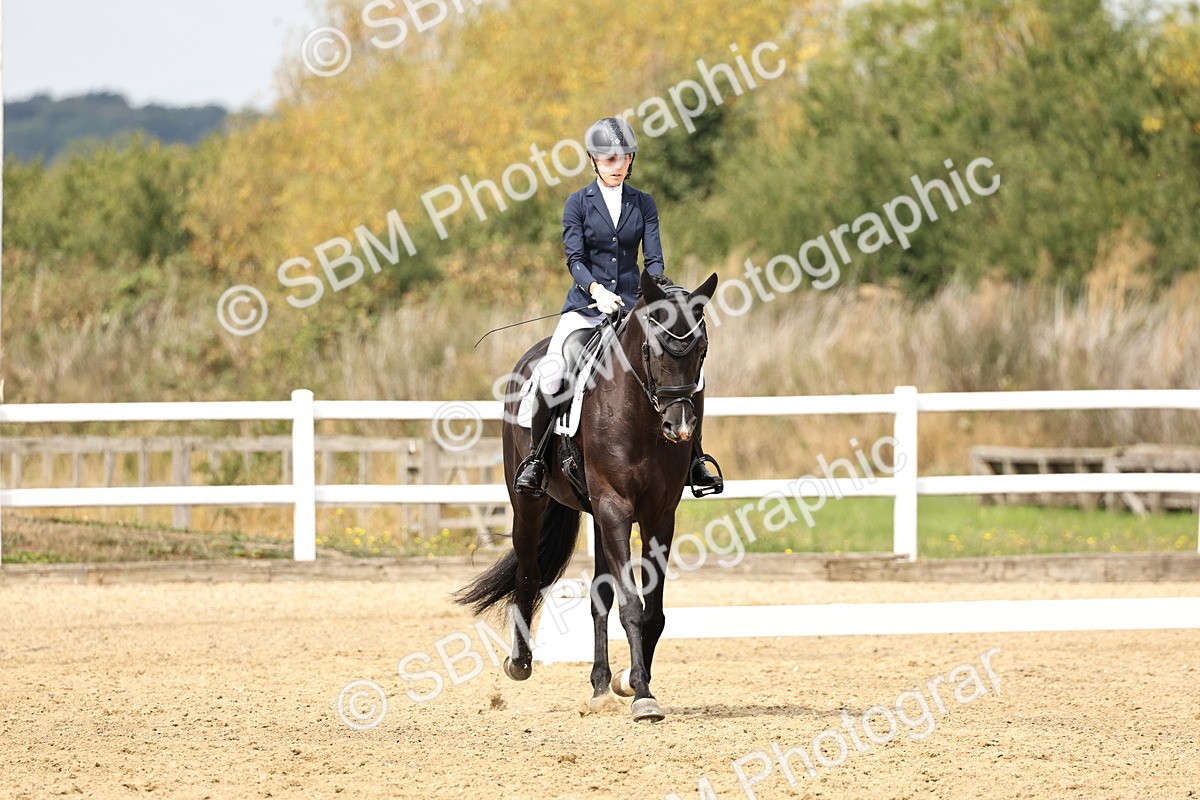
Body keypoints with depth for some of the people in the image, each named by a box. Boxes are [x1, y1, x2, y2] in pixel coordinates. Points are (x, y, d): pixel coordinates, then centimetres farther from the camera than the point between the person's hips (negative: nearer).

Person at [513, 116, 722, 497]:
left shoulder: (644, 204, 9)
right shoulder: (578, 203, 2)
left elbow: (653, 257, 2)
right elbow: (575, 258, -7)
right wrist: (596, 289, -27)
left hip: (632, 305, 2)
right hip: (586, 307, -2)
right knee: (549, 374, -25)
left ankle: (694, 458, 0)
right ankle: (536, 457, -9)